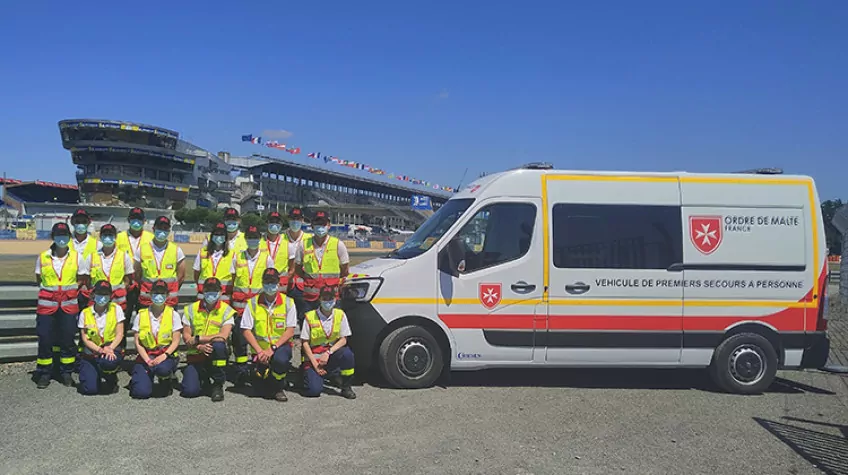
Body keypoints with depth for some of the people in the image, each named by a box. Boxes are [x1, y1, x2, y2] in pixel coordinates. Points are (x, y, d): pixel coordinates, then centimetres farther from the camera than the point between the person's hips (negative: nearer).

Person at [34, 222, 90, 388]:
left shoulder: (77, 257, 0)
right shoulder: (43, 258, 2)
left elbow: (83, 280, 6)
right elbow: (39, 279, 12)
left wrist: (71, 289, -4)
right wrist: (51, 289, 2)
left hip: (69, 304, 0)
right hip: (47, 303, 0)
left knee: (67, 338, 5)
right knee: (44, 338, 1)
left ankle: (66, 373, 17)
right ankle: (44, 373, 13)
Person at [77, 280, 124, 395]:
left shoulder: (116, 309, -2)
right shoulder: (85, 313, 1)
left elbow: (120, 334, -4)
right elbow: (85, 339, -2)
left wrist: (110, 348, -21)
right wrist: (100, 350, -19)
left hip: (112, 349, -1)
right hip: (91, 352, 1)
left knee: (108, 362, -38)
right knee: (89, 389, -17)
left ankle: (111, 379, 0)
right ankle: (95, 376, 22)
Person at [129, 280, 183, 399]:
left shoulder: (173, 314, 2)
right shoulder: (141, 316, 5)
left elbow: (176, 341, -1)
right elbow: (137, 343, 3)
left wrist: (164, 356, -17)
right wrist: (147, 360, -11)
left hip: (166, 355, -1)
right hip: (146, 356, 1)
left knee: (162, 368, -38)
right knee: (141, 392, -19)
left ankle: (167, 380, 0)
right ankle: (138, 378, 19)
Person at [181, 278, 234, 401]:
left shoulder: (226, 311, -3)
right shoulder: (191, 309, 5)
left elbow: (223, 336, -16)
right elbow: (186, 336, 1)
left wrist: (198, 339, -16)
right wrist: (199, 347, -17)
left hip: (216, 357, -1)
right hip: (195, 356, 1)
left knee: (219, 345, -37)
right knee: (190, 391, -20)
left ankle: (218, 384, -15)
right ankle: (203, 379, 19)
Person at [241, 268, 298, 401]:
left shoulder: (288, 302, -3)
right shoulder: (253, 303, -2)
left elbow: (290, 331, -7)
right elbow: (246, 330, -4)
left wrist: (273, 348, -19)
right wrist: (259, 351, -15)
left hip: (280, 346, -1)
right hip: (260, 348, 2)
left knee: (280, 360, -37)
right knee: (260, 388, -9)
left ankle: (279, 387, -5)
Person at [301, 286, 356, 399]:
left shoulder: (340, 315, 0)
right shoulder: (310, 316, -6)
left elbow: (343, 340, -2)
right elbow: (305, 342, -4)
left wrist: (328, 352, -18)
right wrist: (315, 364, -12)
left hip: (332, 356, 2)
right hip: (313, 357, -2)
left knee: (347, 353, -32)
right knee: (314, 390, -22)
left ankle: (346, 387, -10)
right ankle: (307, 375, 15)